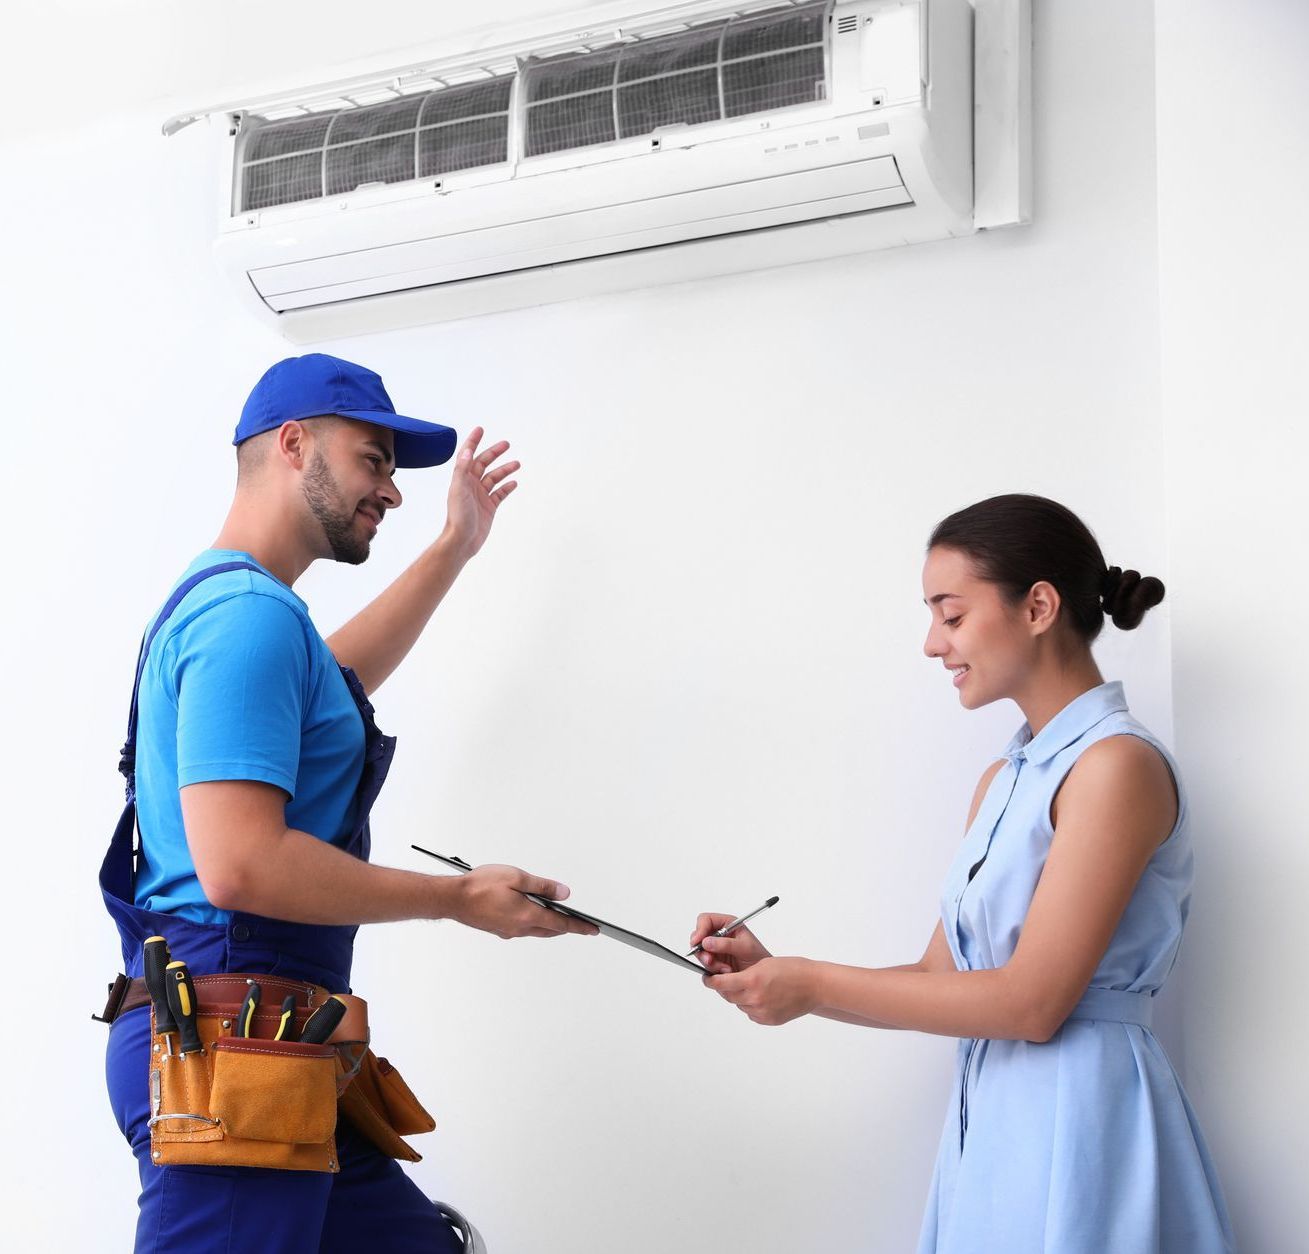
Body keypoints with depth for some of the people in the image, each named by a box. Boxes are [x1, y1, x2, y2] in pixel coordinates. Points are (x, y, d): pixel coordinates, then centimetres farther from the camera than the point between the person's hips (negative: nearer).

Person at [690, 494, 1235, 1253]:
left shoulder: (1119, 765, -13)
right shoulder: (1003, 781, 14)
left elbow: (1033, 1002, -18)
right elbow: (940, 978, 12)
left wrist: (817, 986, -13)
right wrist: (776, 974, 0)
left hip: (1079, 1125, -7)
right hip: (990, 1119, 8)